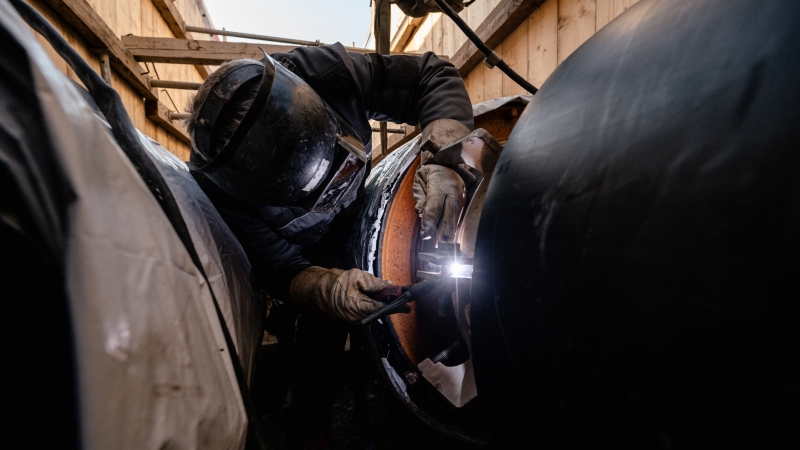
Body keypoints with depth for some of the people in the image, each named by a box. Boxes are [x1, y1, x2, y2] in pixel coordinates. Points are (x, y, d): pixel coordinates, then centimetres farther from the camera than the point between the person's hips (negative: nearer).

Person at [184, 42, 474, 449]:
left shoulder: (327, 72, -32)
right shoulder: (218, 189, -33)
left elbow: (434, 75, -24)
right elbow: (278, 270, -24)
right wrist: (332, 289, -44)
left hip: (358, 215, 4)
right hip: (303, 248, -3)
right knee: (318, 320, -17)